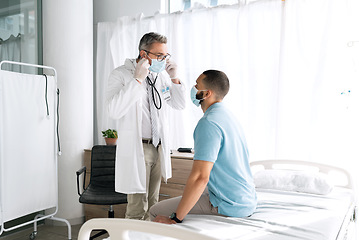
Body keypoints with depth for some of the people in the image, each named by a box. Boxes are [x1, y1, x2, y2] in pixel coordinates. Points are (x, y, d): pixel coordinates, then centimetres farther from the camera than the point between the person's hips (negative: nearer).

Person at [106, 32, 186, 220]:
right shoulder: (121, 74, -8)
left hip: (159, 147, 6)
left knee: (152, 205, 16)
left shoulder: (161, 74, 9)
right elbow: (114, 111, -23)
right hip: (135, 148, -6)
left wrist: (174, 79, -1)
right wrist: (137, 79, -24)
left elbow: (180, 105, 15)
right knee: (137, 208, -5)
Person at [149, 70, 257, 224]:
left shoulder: (209, 123, -23)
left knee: (156, 212, -4)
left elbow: (200, 177, -29)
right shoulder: (227, 115, 10)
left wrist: (175, 219, -23)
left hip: (229, 206, -10)